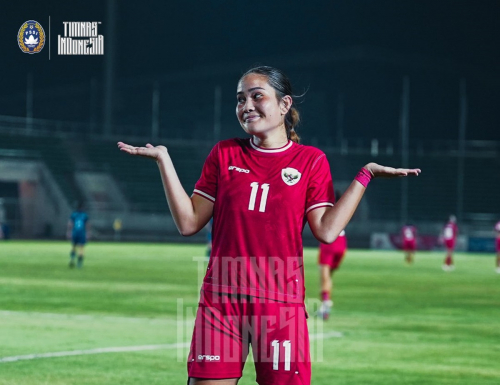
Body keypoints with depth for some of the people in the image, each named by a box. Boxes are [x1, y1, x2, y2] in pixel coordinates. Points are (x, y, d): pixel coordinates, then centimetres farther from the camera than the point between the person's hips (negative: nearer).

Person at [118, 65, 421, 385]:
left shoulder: (310, 160, 5)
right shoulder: (224, 154, 10)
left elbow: (326, 230, -5)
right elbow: (189, 223, 6)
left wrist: (366, 175, -6)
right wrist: (163, 159, 2)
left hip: (281, 303, -1)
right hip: (221, 299, 2)